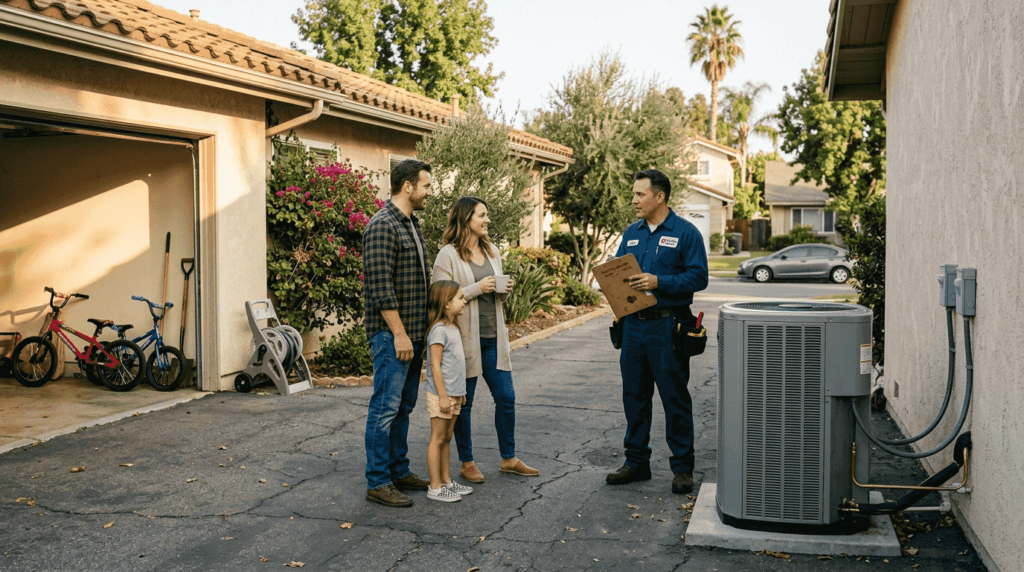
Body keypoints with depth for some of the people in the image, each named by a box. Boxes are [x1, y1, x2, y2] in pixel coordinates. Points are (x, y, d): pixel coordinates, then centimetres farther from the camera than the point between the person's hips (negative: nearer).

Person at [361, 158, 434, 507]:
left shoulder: (411, 224, 16)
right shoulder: (383, 225, -14)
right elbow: (380, 286, -20)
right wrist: (399, 334, -20)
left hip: (412, 332, 10)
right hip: (392, 334, -10)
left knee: (404, 406, 16)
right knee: (386, 407, -4)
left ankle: (399, 471, 26)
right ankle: (378, 482, 3)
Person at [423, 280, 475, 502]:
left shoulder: (453, 329, 12)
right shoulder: (438, 330, -17)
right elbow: (435, 366, -20)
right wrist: (443, 396, -20)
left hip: (453, 394, 9)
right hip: (441, 395, -9)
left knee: (447, 438, 15)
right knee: (437, 439, -2)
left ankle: (446, 481, 24)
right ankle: (435, 487, 5)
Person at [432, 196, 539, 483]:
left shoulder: (491, 251, 13)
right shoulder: (448, 255, -9)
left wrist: (504, 289, -1)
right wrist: (477, 289, -19)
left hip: (493, 337, 6)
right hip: (465, 338, -6)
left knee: (506, 397, 9)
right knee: (463, 402, 5)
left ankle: (508, 458, 23)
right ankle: (467, 463, 19)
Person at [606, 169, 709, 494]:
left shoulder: (685, 233, -6)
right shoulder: (632, 233, 13)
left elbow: (698, 277, -12)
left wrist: (659, 282, -22)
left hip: (667, 326, -6)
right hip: (633, 324, 6)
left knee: (675, 398, 1)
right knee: (634, 396, 12)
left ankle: (682, 467, 12)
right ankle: (636, 462, 24)